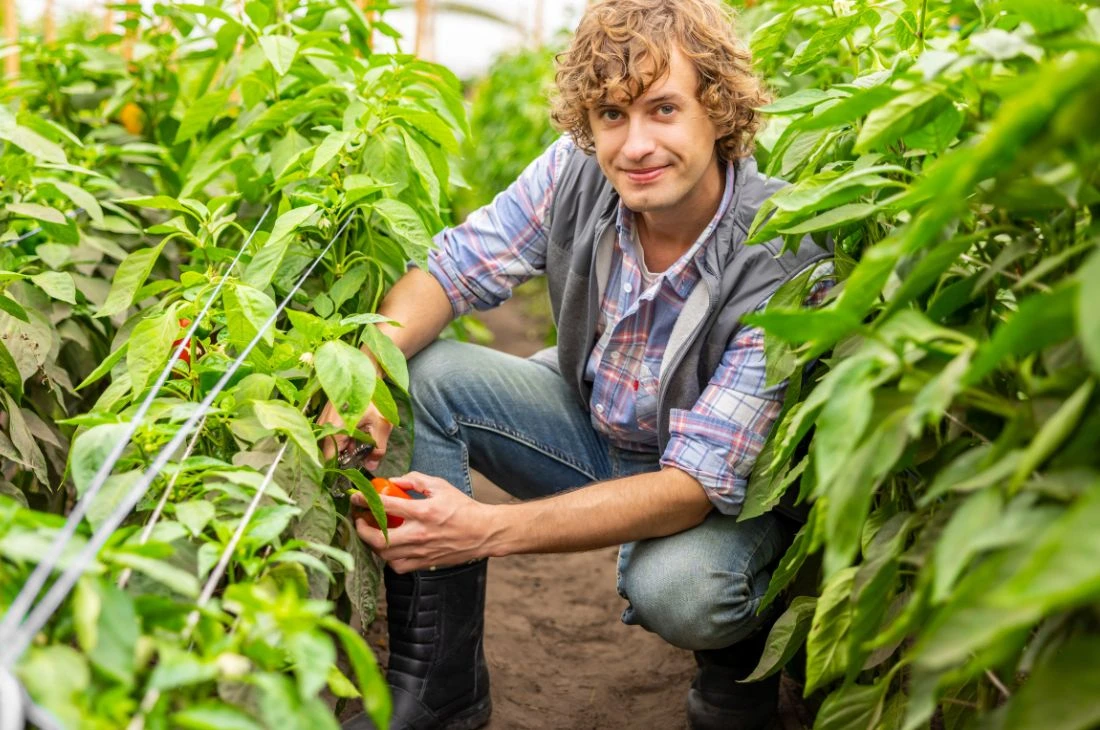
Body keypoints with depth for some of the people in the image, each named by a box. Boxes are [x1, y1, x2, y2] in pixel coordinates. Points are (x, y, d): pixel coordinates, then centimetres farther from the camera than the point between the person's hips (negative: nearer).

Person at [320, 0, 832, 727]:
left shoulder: (782, 263, -32)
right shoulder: (577, 172, -18)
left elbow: (697, 484, -33)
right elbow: (450, 270, -10)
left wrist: (489, 530, -43)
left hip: (727, 491, -5)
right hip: (589, 423, 5)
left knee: (675, 588, -38)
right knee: (422, 375, -16)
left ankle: (744, 650, 5)